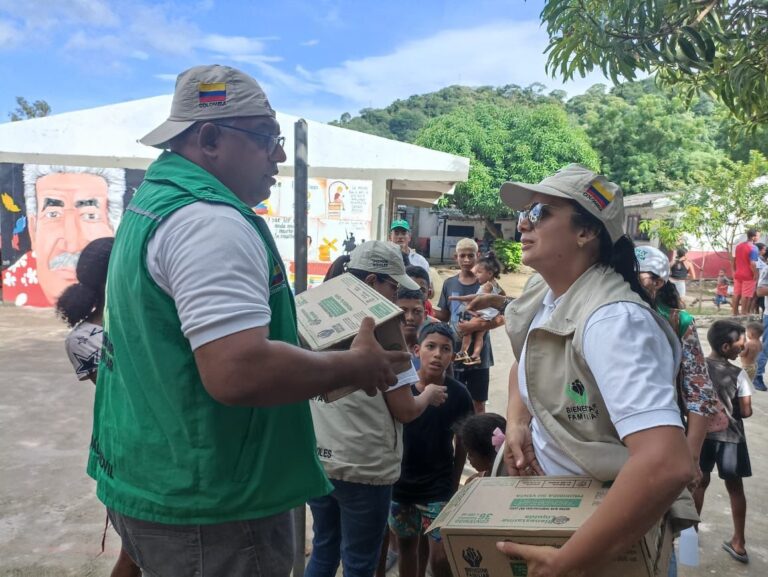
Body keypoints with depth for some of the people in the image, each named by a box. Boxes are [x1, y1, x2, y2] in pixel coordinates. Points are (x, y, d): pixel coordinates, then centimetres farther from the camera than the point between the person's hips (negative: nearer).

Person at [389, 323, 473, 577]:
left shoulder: (458, 394, -12)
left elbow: (462, 443, 0)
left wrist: (454, 484, 4)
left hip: (439, 487, -1)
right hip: (401, 483, 2)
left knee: (441, 556, -3)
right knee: (406, 546, 19)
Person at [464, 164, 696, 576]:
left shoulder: (612, 319, -30)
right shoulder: (542, 291, -4)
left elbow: (667, 464, -40)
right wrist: (516, 423, -4)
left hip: (614, 521, -7)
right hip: (545, 493, 7)